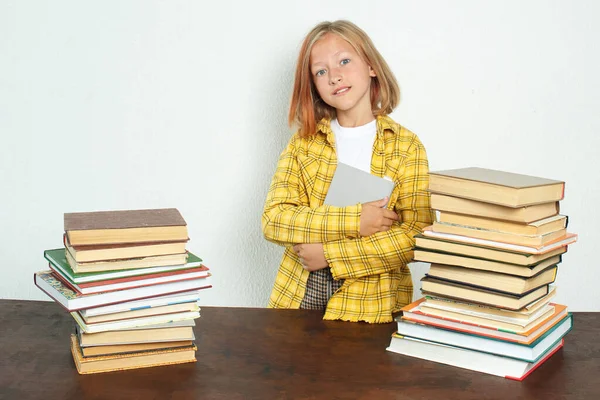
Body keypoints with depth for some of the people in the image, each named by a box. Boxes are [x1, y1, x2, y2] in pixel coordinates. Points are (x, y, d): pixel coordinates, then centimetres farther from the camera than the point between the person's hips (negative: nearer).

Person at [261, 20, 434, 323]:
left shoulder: (406, 147, -2)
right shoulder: (303, 142, 4)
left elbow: (417, 235, -10)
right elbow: (273, 219, -7)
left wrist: (331, 253, -14)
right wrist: (352, 221, -18)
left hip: (371, 303, -1)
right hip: (297, 295, 2)